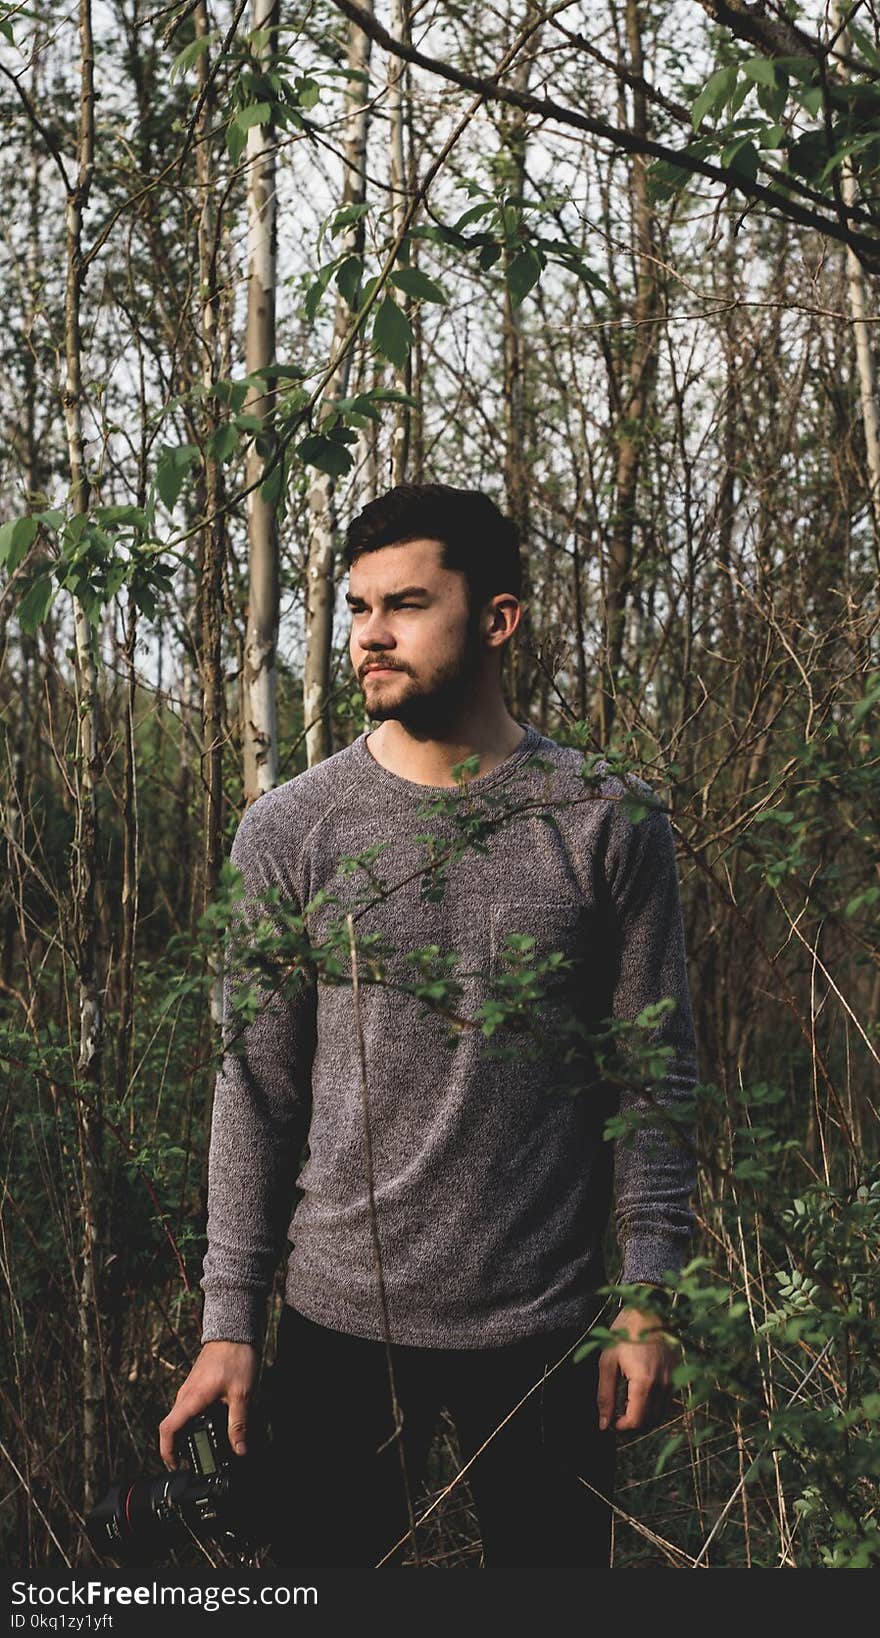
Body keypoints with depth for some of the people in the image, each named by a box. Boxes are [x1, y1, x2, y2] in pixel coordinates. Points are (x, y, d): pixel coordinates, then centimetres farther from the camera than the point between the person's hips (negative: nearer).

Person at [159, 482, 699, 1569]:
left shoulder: (609, 823, -3)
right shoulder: (289, 831, -1)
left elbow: (655, 1073, 0)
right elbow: (258, 1088, 1)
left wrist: (648, 1298, -4)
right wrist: (230, 1317, -1)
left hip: (546, 1324, 0)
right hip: (342, 1319, 1)